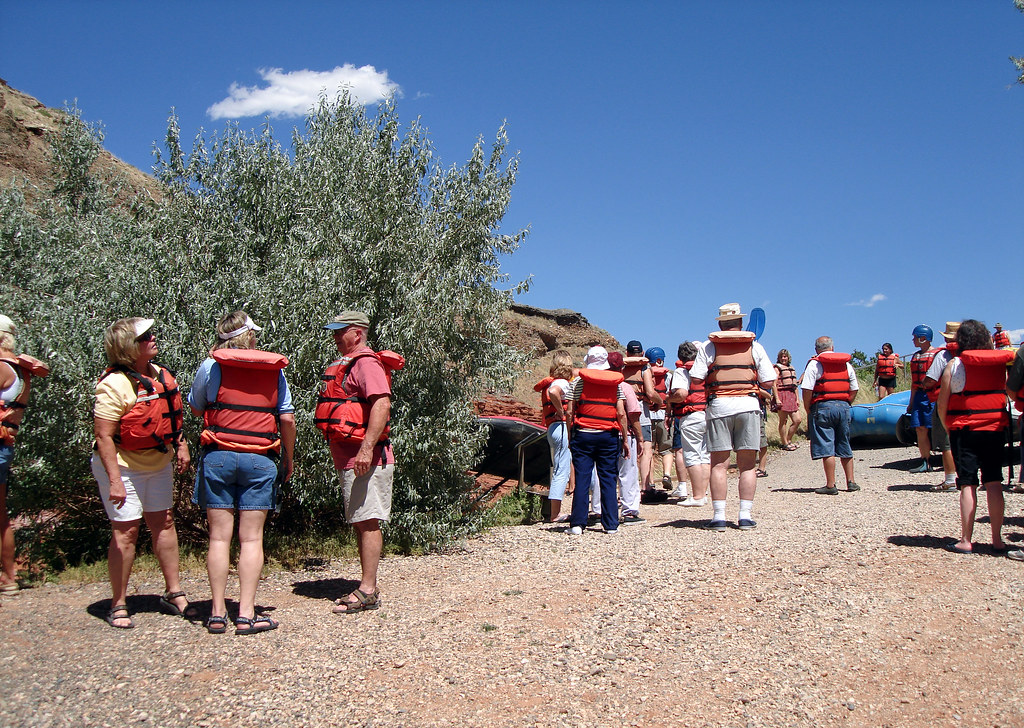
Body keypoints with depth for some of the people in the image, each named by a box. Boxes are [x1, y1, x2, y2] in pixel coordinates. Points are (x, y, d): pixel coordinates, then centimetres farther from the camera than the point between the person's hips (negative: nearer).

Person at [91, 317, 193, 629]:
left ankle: (174, 594, 21)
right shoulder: (114, 385, -22)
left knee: (163, 523, 11)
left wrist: (180, 445, 8)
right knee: (125, 532, -4)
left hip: (158, 464, 7)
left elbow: (171, 415, 17)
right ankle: (118, 605, 9)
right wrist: (114, 480, -27)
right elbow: (104, 437, -24)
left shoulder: (160, 374, 1)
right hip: (123, 466, -7)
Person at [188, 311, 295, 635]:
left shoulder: (211, 366, 0)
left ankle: (218, 613, 9)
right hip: (260, 459, 0)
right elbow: (287, 418, 2)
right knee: (252, 538, 3)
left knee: (219, 536, 5)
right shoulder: (275, 369, 4)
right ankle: (246, 614, 2)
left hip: (219, 456, 0)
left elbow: (195, 408, 14)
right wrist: (288, 458, 14)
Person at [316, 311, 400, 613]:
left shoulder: (366, 362, -11)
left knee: (367, 522, -8)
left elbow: (381, 403, -24)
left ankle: (367, 592, -5)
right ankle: (367, 587, 21)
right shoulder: (346, 363, 21)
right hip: (347, 458, 11)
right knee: (360, 523, 14)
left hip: (366, 458, -11)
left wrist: (367, 448, -30)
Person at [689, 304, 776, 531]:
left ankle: (719, 517, -1)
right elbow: (768, 380, 5)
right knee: (747, 465, 5)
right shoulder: (755, 347, 8)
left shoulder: (709, 347, 4)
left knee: (719, 464, 1)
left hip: (719, 406, -1)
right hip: (748, 404, 1)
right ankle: (745, 516, 5)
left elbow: (696, 378, -5)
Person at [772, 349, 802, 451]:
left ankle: (788, 440, 17)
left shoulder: (792, 368, 21)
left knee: (798, 420, 4)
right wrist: (777, 398, -18)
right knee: (783, 421, -3)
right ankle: (785, 444, 3)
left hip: (791, 396, 7)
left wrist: (797, 399, 18)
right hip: (782, 395, -7)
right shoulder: (777, 368, -1)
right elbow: (774, 384, -10)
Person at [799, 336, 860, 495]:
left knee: (826, 447, -3)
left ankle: (830, 485, -4)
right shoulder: (846, 364, 13)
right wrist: (845, 405, 16)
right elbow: (854, 390, 12)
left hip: (823, 406, -5)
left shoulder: (815, 364, -4)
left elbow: (807, 390, -11)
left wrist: (808, 411, -3)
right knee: (845, 447, 14)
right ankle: (851, 482, 17)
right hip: (843, 406, 5)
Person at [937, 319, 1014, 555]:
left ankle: (966, 541, 2)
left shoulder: (954, 365, -6)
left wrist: (948, 428, 8)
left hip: (964, 429, -2)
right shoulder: (1002, 363, 2)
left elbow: (942, 405, -6)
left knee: (968, 484, 1)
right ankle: (997, 540, 7)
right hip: (995, 428, 2)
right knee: (994, 483, 6)